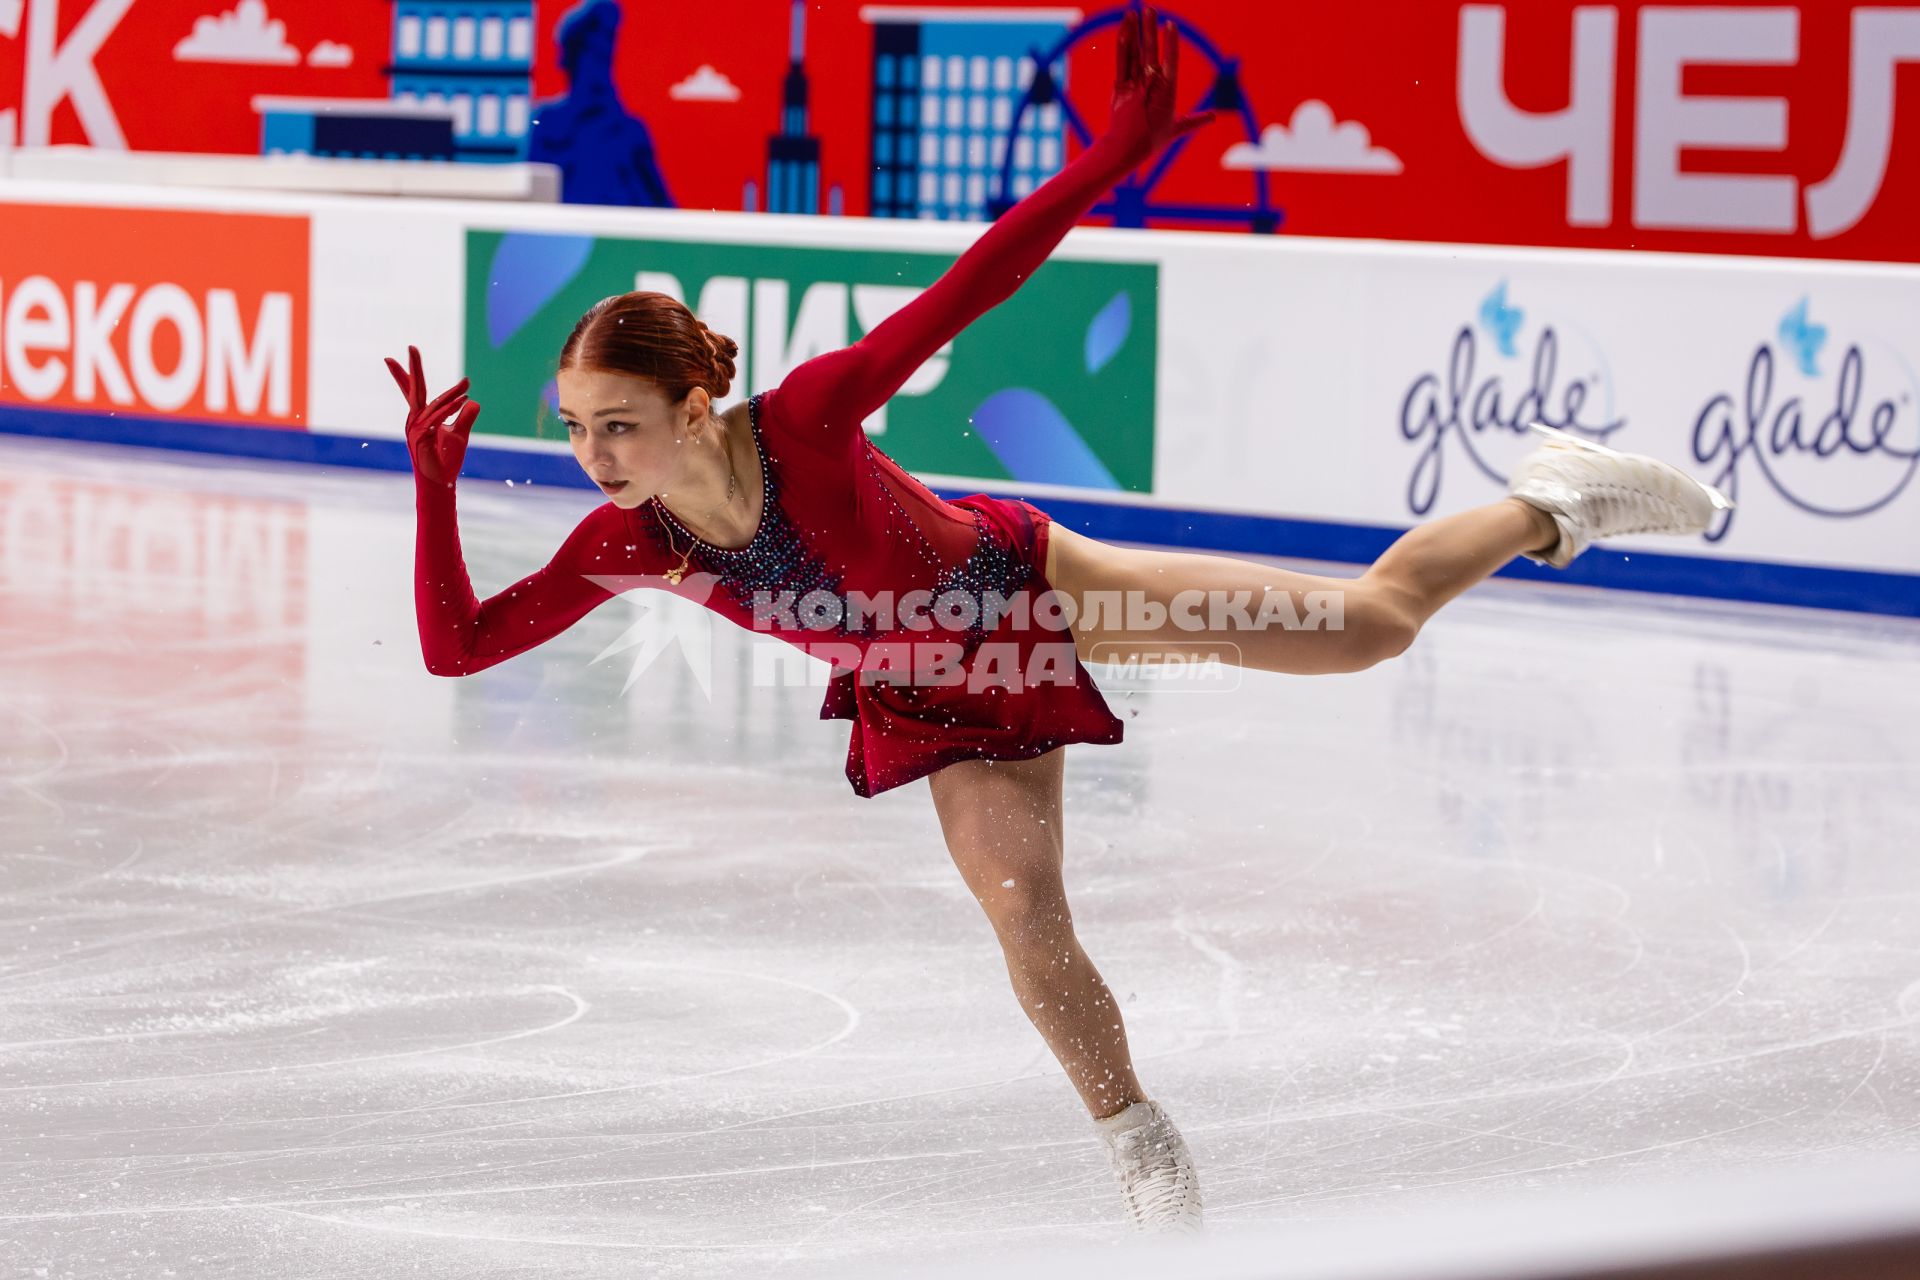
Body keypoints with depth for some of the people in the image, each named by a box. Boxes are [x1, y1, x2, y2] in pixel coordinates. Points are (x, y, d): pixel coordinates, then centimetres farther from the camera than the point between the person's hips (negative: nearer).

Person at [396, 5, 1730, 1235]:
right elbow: (457, 645, -21)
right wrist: (434, 488, -33)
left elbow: (970, 287, -37)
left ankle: (1550, 499, 26)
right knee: (1021, 908, -8)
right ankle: (1142, 1145, 17)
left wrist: (1116, 153, -43)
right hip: (941, 701, 4)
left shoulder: (805, 418, -36)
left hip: (1031, 585, -3)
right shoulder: (624, 547, -22)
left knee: (1371, 624, -1)